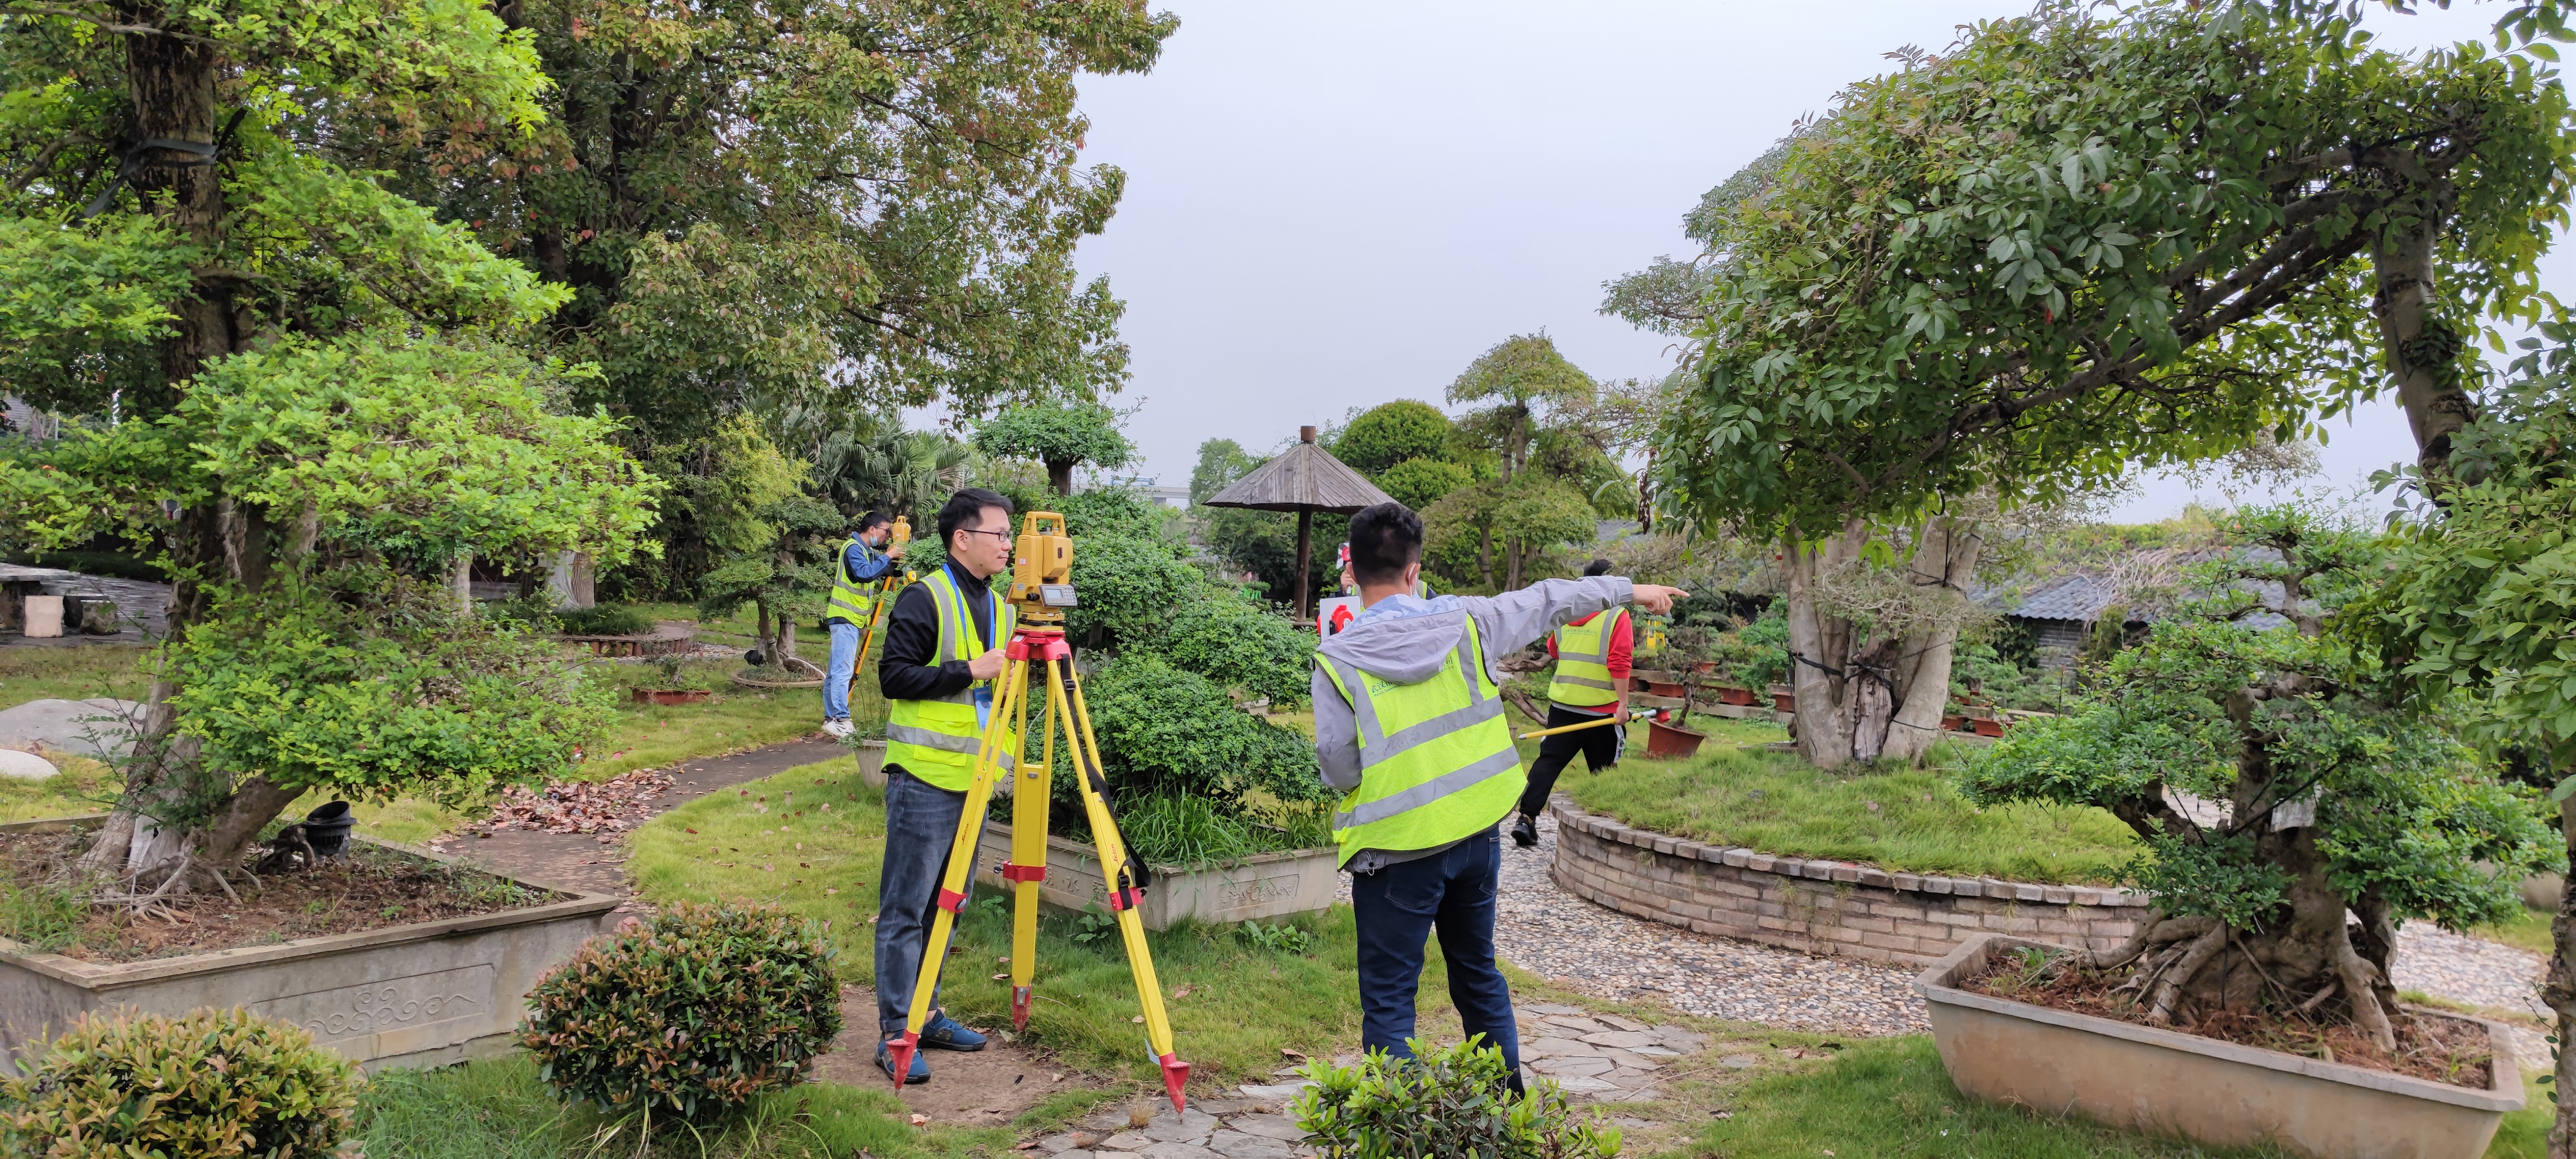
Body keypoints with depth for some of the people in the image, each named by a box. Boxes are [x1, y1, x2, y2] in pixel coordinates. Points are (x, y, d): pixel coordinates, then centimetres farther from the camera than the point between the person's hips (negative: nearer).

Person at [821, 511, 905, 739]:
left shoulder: (868, 551, 17)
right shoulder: (853, 548, -13)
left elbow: (882, 572, 23)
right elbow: (864, 573, -27)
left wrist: (895, 562, 5)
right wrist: (887, 557, -18)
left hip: (852, 618, 10)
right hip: (845, 617, -10)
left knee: (835, 671, 10)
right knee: (843, 670, -15)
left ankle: (831, 718, 13)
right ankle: (840, 720, -19)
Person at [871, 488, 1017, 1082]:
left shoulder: (999, 609, 15)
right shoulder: (924, 598, -9)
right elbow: (895, 676, -15)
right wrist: (968, 671, -18)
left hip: (972, 781, 8)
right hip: (925, 776, -8)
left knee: (948, 905, 14)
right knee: (906, 907, -3)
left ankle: (925, 1012, 25)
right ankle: (895, 1033, 2)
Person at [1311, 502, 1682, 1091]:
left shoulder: (1339, 661, -13)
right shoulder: (1464, 622, -3)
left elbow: (1338, 767, -14)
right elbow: (1547, 601, 12)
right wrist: (1629, 590, 26)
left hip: (1398, 850, -5)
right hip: (1476, 834, 5)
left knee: (1388, 999, 3)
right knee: (1478, 972, 23)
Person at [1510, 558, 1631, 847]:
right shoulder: (1617, 617, -11)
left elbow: (1553, 650, 20)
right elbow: (1619, 663, -17)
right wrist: (1623, 703, -14)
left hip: (1563, 704, 4)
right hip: (1602, 709, -4)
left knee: (1548, 761, 3)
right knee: (1603, 772, 10)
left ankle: (1526, 818, -9)